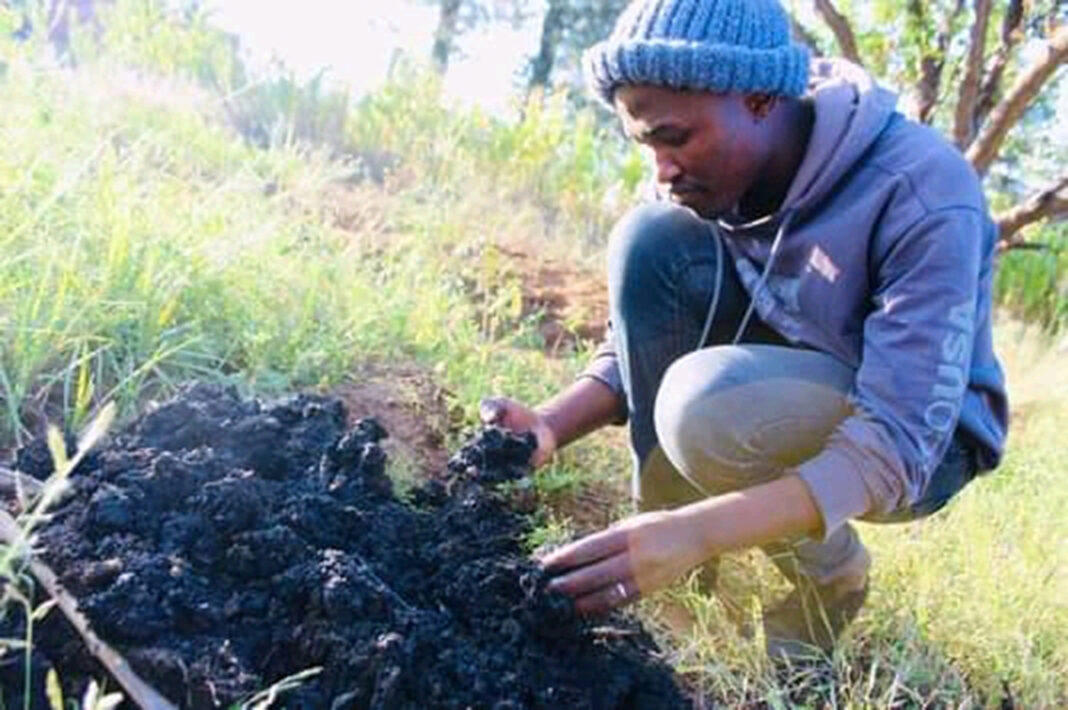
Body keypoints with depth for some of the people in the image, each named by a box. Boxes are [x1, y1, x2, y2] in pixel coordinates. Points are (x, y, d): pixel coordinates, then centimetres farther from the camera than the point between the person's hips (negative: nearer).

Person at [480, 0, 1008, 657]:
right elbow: (640, 340, -4)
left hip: (921, 440, -5)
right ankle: (668, 550, -10)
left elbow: (896, 444, -35)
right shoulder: (713, 168, -12)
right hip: (786, 389, 6)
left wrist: (697, 532, -46)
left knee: (711, 402, -35)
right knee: (652, 242, -20)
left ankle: (833, 573, -4)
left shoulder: (924, 194, -30)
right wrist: (551, 426, -24)